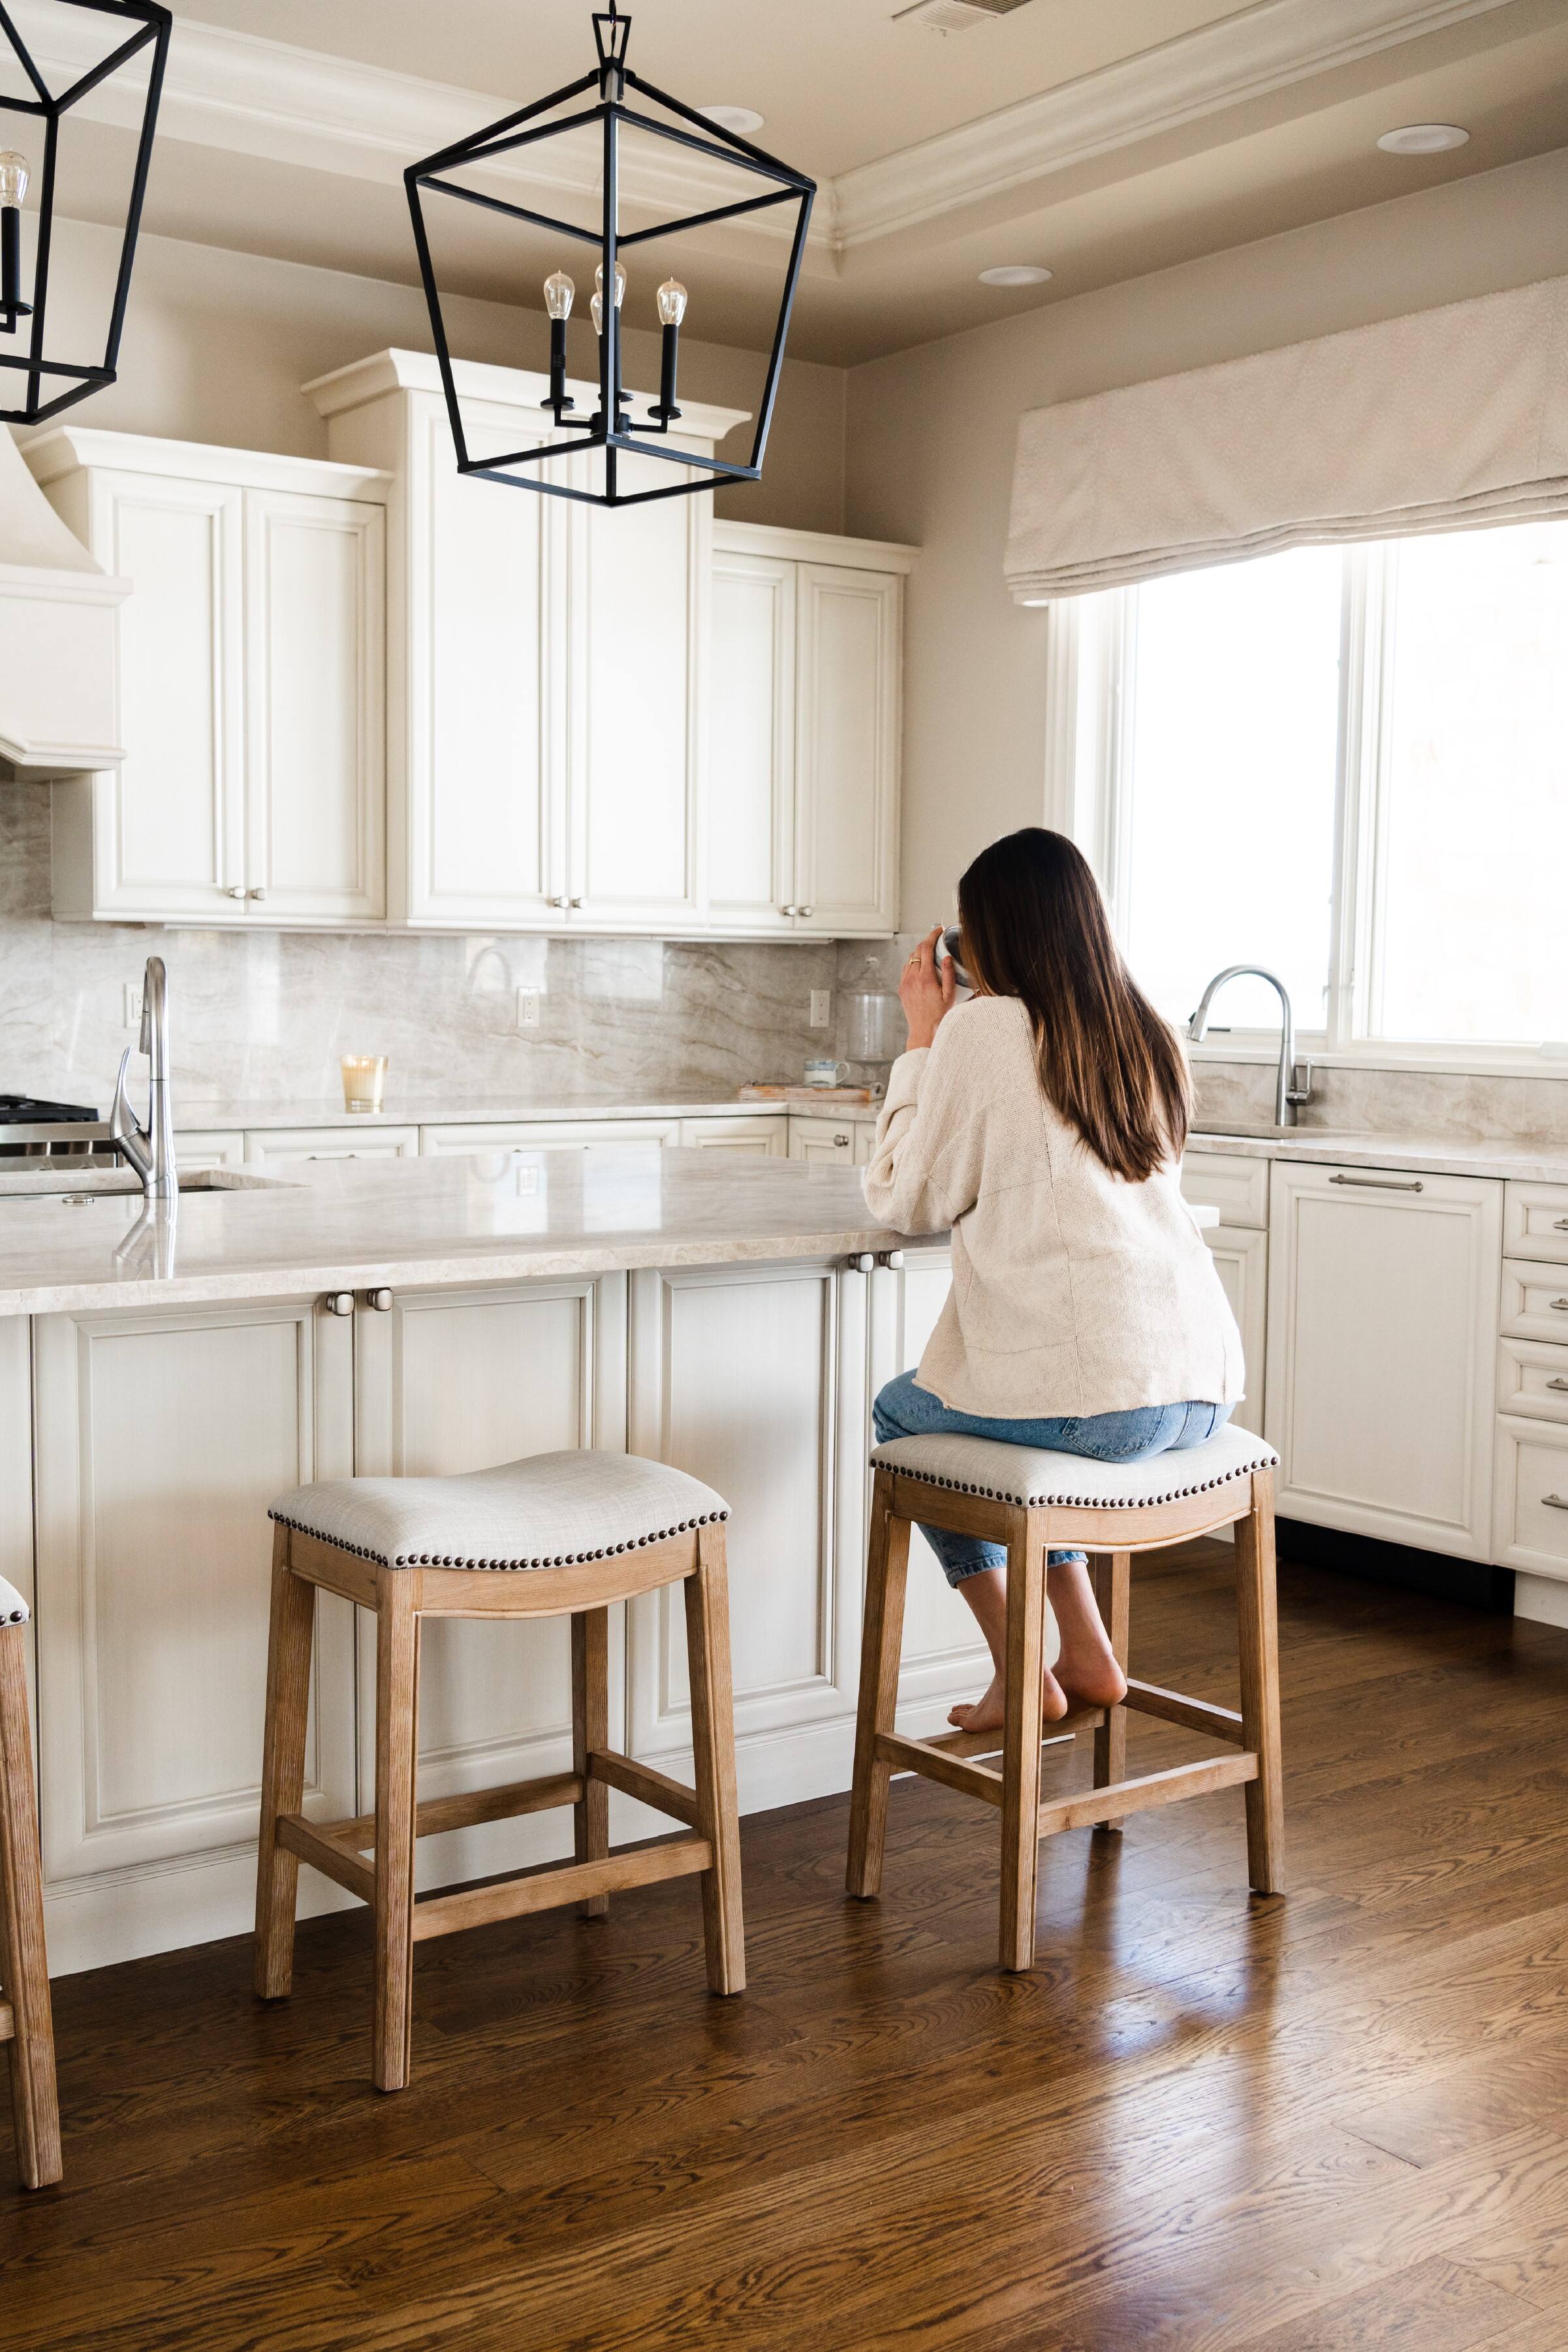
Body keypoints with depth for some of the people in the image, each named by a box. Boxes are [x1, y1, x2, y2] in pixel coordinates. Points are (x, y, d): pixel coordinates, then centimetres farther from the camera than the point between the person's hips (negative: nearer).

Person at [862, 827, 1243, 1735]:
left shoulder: (984, 1027, -5)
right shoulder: (1146, 1034, 14)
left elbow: (910, 1200, 2)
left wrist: (924, 1039, 10)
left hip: (1091, 1402, -6)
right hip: (1201, 1388, 7)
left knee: (903, 1415, 24)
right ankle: (1089, 1655, 28)